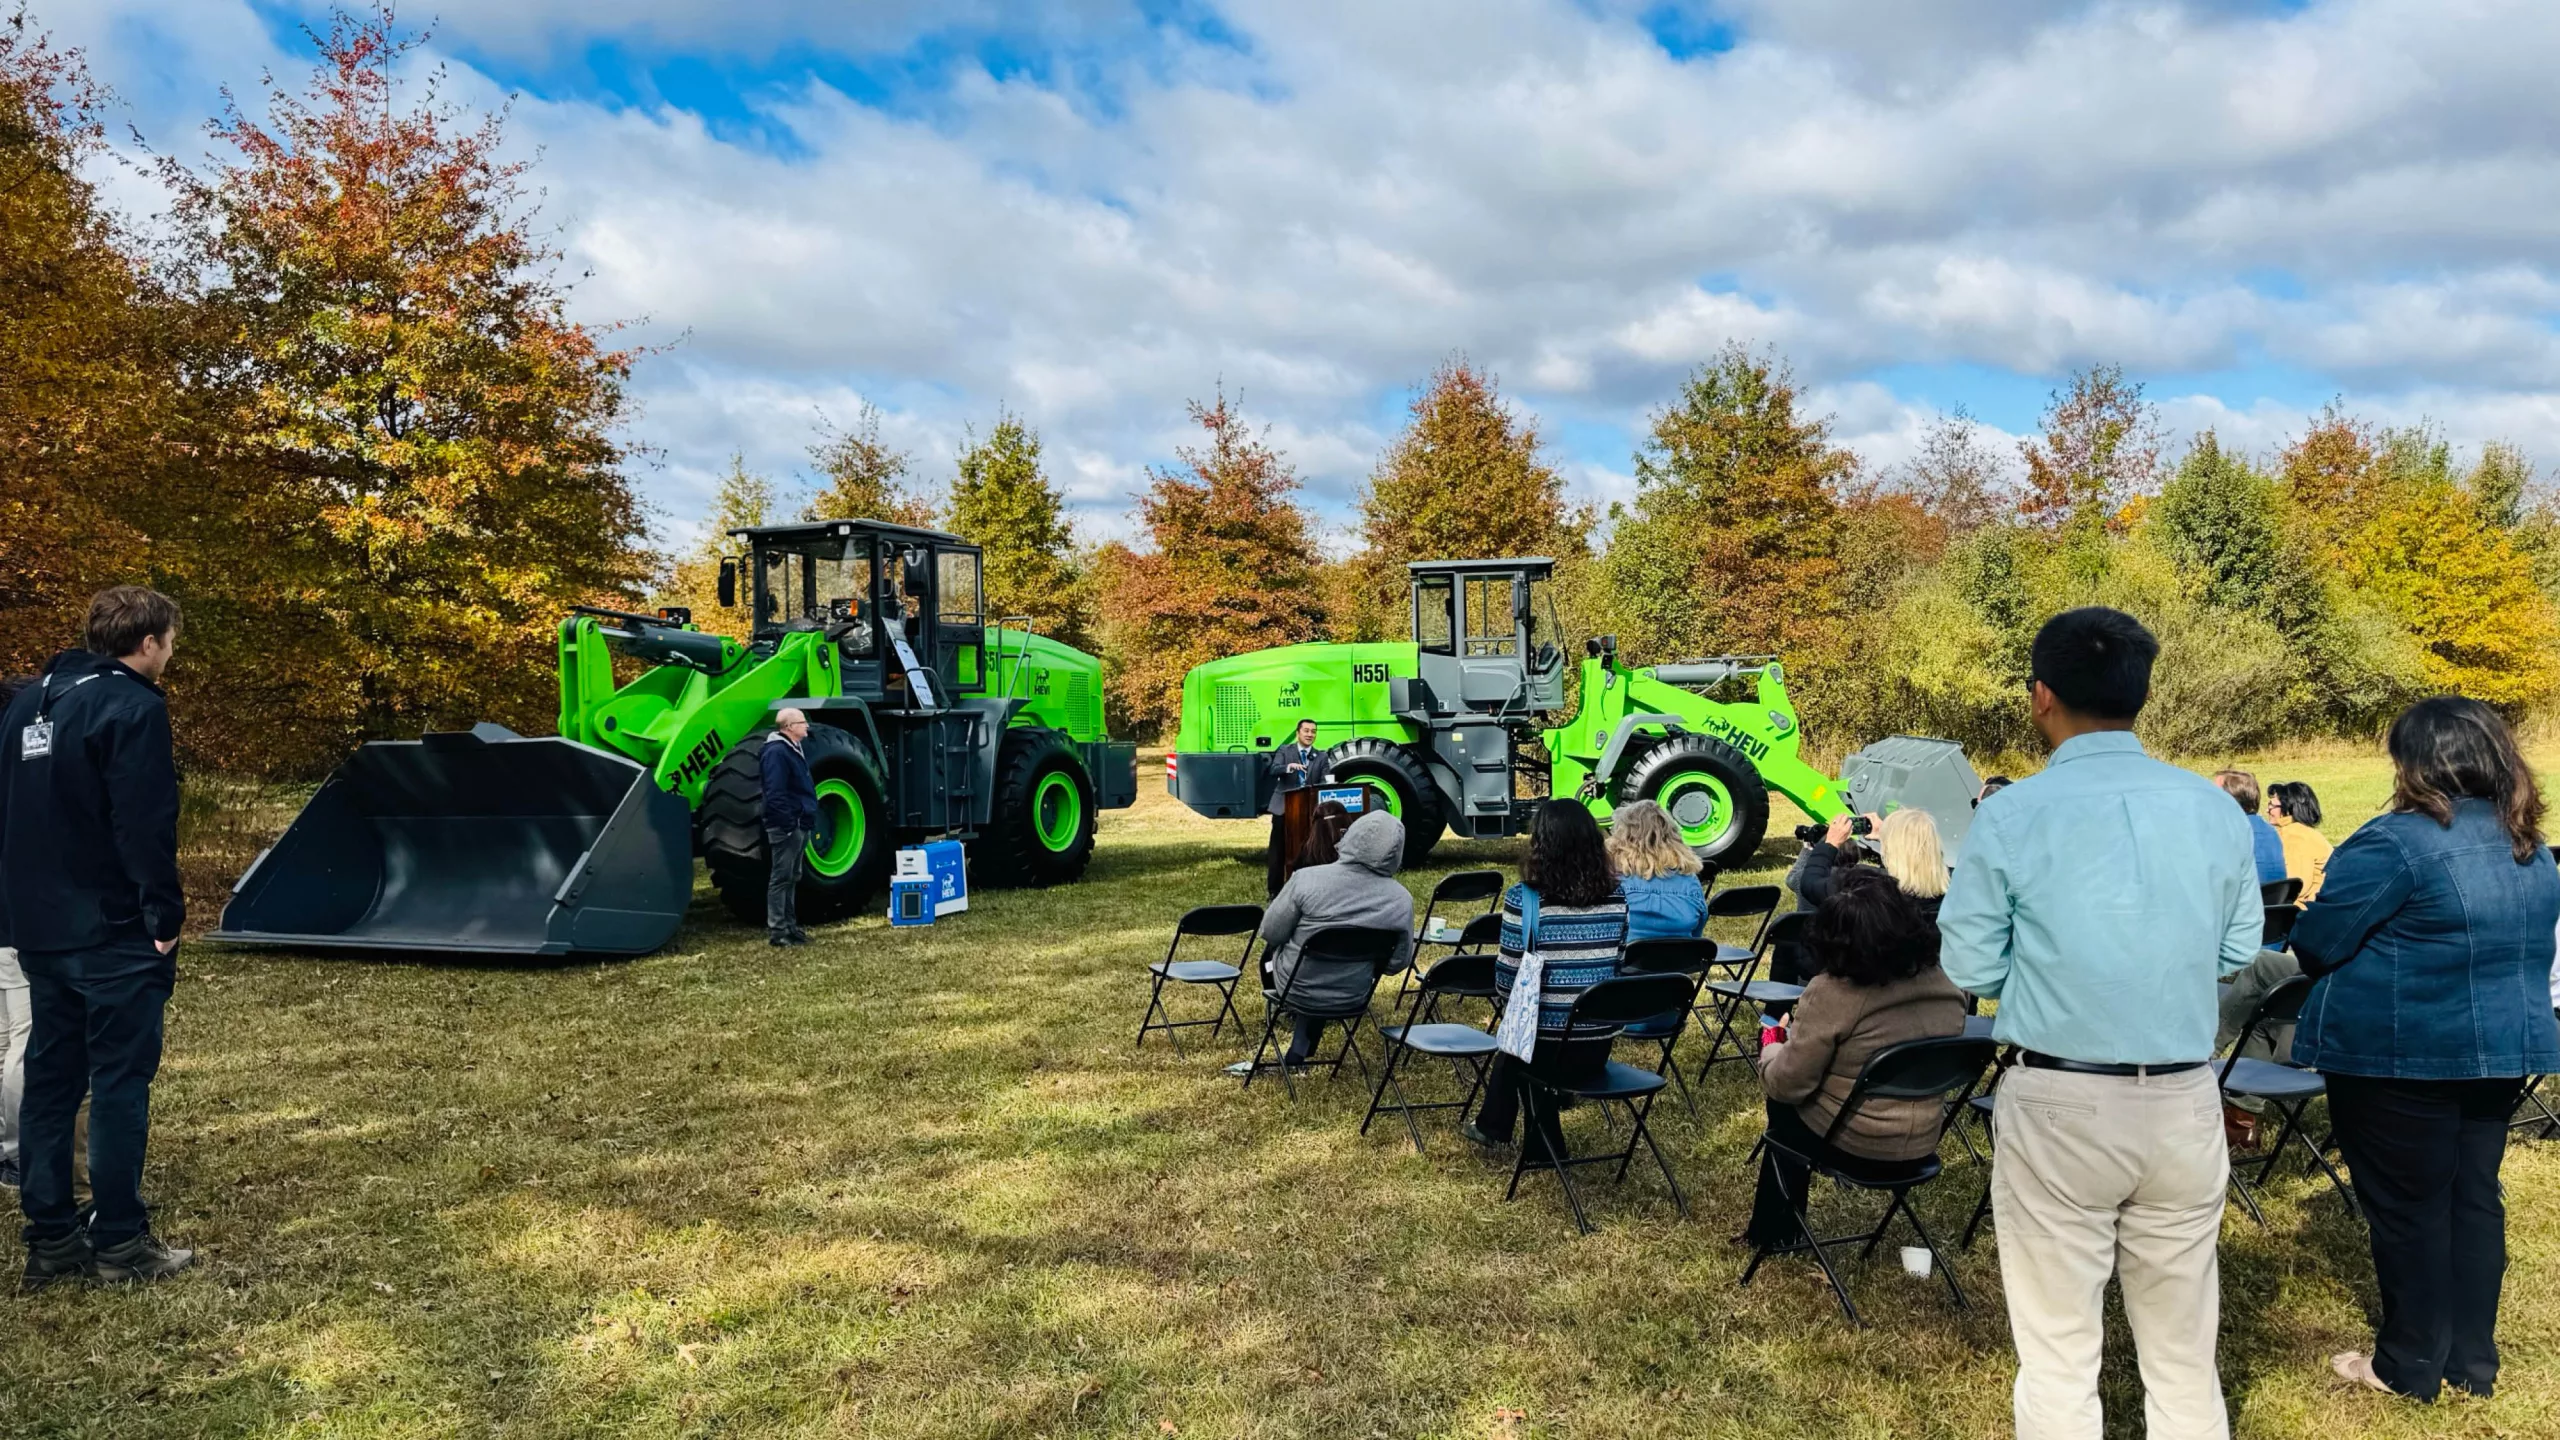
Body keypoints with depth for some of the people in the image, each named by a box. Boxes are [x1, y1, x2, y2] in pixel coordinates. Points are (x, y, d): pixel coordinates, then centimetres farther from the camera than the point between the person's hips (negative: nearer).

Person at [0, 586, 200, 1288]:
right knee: (121, 1082, -1)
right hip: (114, 934, -8)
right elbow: (145, 828, -20)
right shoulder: (132, 707, -14)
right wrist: (165, 917, -13)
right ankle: (120, 1242, 4)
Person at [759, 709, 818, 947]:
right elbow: (775, 794, -22)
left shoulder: (795, 750, 17)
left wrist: (809, 820, 19)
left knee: (792, 878, 15)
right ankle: (777, 930, -2)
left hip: (800, 826, 10)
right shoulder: (776, 752, -15)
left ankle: (790, 925, 22)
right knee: (781, 878, -5)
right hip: (787, 827, -10)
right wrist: (788, 823, -24)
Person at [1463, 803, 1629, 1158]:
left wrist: (1508, 1012, 13)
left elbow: (1508, 977, -8)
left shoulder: (1524, 898, -14)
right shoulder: (1616, 897, -1)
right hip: (1600, 1044, 4)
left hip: (1546, 1041, -4)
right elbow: (1619, 967, 9)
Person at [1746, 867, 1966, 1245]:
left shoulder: (1833, 992, -24)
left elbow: (1788, 1085, -17)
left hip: (1852, 1143, -6)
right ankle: (1776, 1224, 38)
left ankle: (1774, 1231, 35)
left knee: (1784, 1105, 25)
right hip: (1922, 1142, 6)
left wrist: (1770, 1053, 5)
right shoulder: (1946, 984, -6)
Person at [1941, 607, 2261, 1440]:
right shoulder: (2215, 809, 0)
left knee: (2059, 1357, 8)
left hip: (2057, 1106, -3)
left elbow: (1969, 970, -6)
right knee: (2184, 1354, 16)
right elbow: (2237, 950, 10)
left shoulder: (2011, 815, -11)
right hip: (2185, 1102, 4)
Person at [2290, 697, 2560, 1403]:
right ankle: (2473, 1361, 24)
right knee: (2474, 1197, 15)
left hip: (2403, 1053, -7)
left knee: (2408, 1206, 4)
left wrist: (2374, 957, 6)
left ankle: (2411, 1365, 15)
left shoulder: (2397, 841, -19)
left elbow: (2316, 943, -17)